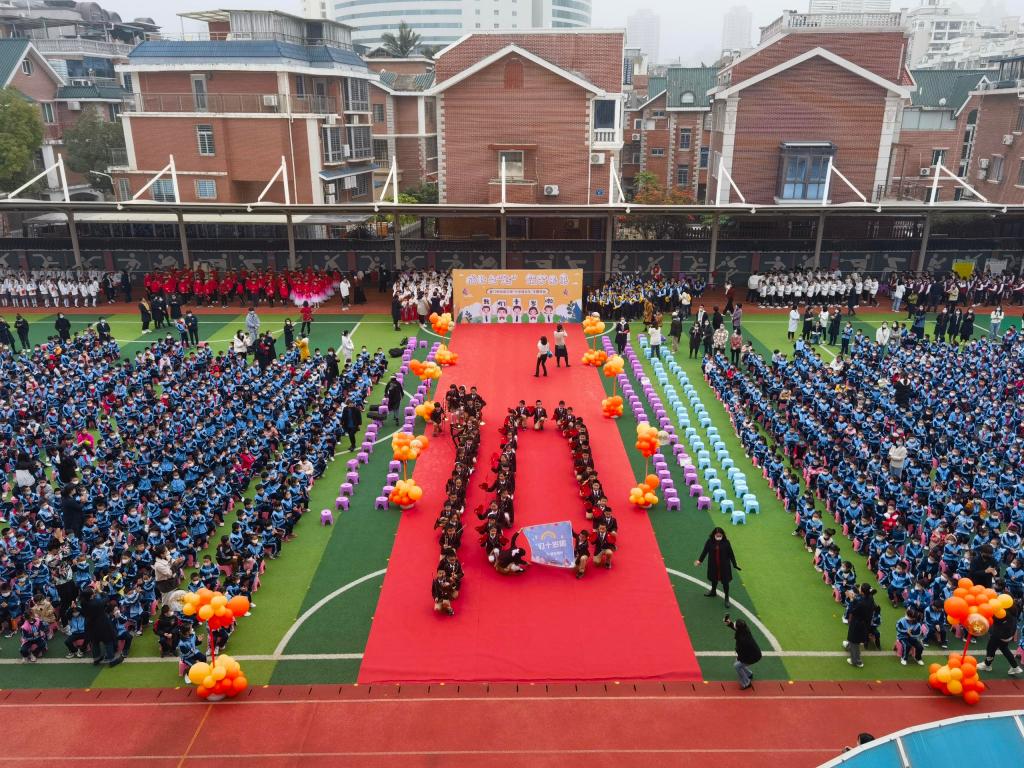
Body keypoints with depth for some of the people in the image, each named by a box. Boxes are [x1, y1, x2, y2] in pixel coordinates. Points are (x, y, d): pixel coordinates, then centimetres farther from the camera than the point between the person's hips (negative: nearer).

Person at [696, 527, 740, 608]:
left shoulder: (726, 542, -15)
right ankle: (713, 592, 49)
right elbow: (705, 551, -3)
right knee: (714, 579, 23)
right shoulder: (710, 542, -13)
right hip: (713, 565, 2)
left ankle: (727, 598, 20)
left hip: (724, 565, -2)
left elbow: (731, 554, -8)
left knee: (725, 581, 5)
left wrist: (735, 565, -6)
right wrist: (700, 560, -7)